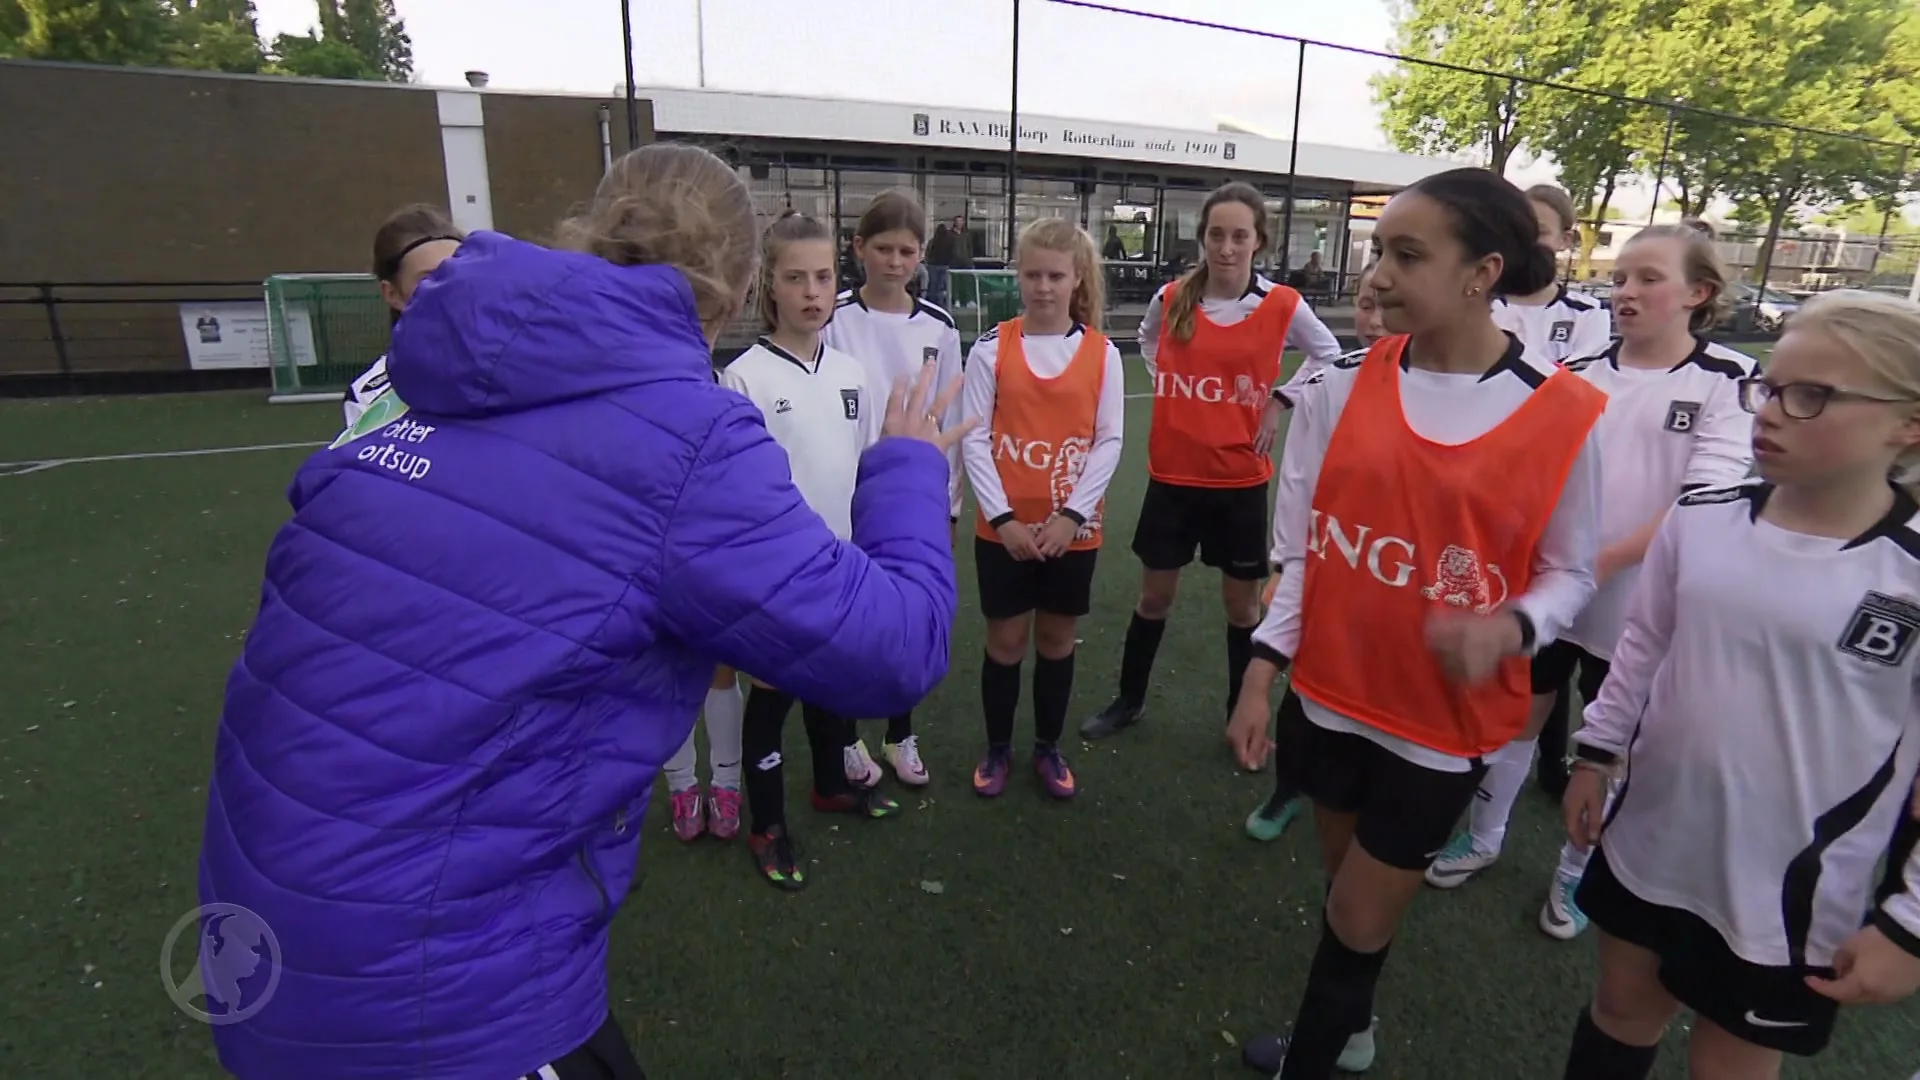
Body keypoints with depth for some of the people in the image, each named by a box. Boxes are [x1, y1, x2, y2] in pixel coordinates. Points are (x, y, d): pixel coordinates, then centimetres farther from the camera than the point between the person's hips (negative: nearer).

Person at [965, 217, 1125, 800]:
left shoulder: (1102, 353, -2)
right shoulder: (991, 348, -6)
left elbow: (1109, 442, -3)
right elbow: (975, 439, -7)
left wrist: (1072, 514, -12)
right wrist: (1002, 516, -14)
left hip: (1073, 528, 1)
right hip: (1004, 527, -1)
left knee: (1057, 639, 14)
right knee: (1005, 640, 10)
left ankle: (1048, 748, 33)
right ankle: (998, 749, 30)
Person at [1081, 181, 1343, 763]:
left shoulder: (1281, 305, -7)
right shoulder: (1171, 299, -4)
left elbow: (1330, 355, 10)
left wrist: (1280, 400, -1)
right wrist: (1168, 383, 5)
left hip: (1240, 478, -1)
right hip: (1173, 473, 1)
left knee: (1241, 601, 10)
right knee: (1155, 594, 12)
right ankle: (1129, 699, 31)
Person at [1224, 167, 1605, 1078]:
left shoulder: (1563, 415, -12)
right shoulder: (1341, 390, -6)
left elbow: (1569, 570, -3)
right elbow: (1299, 546, -2)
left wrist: (1513, 628, -24)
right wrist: (1261, 673, -4)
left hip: (1445, 717, -3)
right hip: (1330, 692, 3)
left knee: (1359, 920, 10)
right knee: (1348, 888, 23)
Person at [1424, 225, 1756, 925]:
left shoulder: (1724, 381, -8)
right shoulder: (1579, 375, 2)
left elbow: (1705, 500, -16)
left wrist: (1603, 562, -22)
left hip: (1636, 601, -3)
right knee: (1519, 713, 15)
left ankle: (1578, 872, 34)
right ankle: (1483, 838, 35)